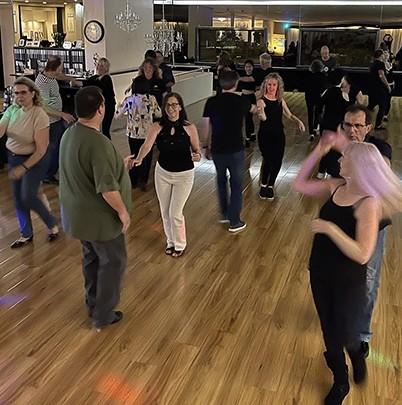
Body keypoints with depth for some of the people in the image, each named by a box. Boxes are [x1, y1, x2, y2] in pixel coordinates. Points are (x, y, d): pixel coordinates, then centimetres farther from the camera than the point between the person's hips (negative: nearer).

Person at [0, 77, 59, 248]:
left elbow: (41, 149, -20)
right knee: (18, 198, 11)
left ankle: (52, 224, 16)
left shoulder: (40, 116, -20)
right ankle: (26, 234, 29)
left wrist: (23, 168, -20)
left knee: (28, 197, -11)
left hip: (34, 160, -6)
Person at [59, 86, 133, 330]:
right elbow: (107, 188, -30)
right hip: (99, 216, -9)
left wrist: (119, 164, 21)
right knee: (113, 261, 9)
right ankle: (103, 315, 20)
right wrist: (122, 211, -15)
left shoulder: (70, 134, 1)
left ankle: (93, 304, 39)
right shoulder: (98, 142, -29)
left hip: (79, 212, 9)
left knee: (92, 257, 23)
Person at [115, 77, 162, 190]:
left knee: (134, 156, 18)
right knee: (147, 157, 15)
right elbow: (159, 114, 1)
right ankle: (142, 181, 17)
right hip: (147, 134, -1)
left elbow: (117, 114, -2)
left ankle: (133, 181, 25)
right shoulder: (152, 99, -11)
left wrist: (120, 106, 17)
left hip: (133, 134, 1)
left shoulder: (129, 100, -10)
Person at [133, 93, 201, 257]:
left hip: (184, 175, -3)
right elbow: (147, 145, -26)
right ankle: (170, 241, 41)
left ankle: (180, 244, 28)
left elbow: (196, 150, -5)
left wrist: (197, 156, -29)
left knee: (175, 213, 1)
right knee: (165, 212, 15)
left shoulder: (189, 127, -14)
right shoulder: (157, 127, -12)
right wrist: (139, 159, -46)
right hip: (162, 172, 3)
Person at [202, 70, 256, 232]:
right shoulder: (242, 101, -6)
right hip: (235, 150, -2)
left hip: (217, 149, 2)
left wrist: (207, 147, 15)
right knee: (236, 184, 10)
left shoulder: (211, 102, -4)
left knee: (221, 180, 24)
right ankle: (234, 222, 15)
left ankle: (224, 214, 35)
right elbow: (253, 109, 19)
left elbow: (206, 128, 0)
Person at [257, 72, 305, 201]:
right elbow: (263, 118, -29)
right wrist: (261, 115, -53)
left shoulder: (280, 100, 4)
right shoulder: (262, 100, -12)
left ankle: (270, 186, 27)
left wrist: (298, 121, 2)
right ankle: (263, 185, 11)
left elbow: (289, 114, 18)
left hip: (279, 135, 5)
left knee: (277, 162, 4)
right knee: (268, 160, -15)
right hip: (265, 135, -5)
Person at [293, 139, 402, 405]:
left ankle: (357, 354, 49)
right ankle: (341, 381, 43)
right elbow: (300, 185, 5)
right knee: (329, 331, 19)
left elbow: (362, 255, -32)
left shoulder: (368, 203, -27)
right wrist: (319, 152, -5)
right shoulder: (337, 187, -7)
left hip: (349, 281, -6)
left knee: (344, 334, 11)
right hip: (320, 272, 6)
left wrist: (330, 228, -32)